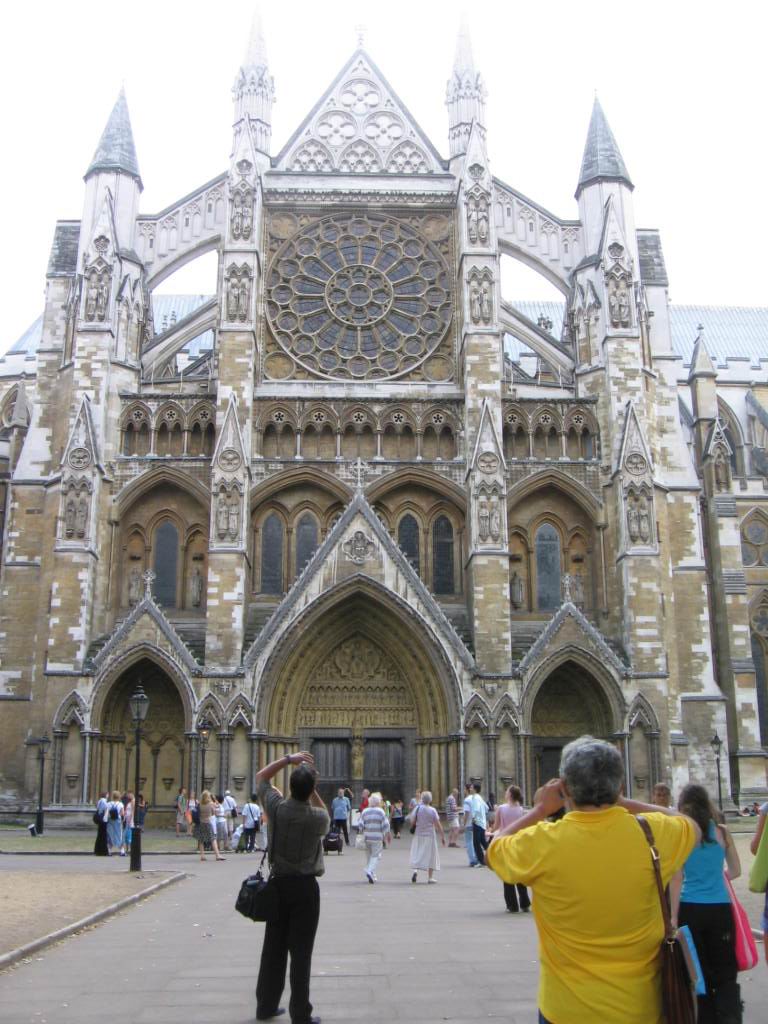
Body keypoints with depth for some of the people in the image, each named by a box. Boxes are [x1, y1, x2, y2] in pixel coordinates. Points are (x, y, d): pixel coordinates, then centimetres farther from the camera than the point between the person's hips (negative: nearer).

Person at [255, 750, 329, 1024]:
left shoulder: (276, 807, -8)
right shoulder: (317, 817, -13)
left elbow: (261, 776, 9)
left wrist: (288, 759, 4)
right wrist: (311, 787, 6)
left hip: (278, 883, 4)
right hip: (305, 887, -4)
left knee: (273, 948, 13)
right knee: (301, 952, 0)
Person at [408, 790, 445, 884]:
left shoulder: (417, 808, -5)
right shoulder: (432, 810, -8)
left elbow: (412, 821, -7)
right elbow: (438, 825, -9)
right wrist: (442, 836, -2)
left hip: (418, 835, 1)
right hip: (430, 835, -1)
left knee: (417, 854, 12)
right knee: (430, 855, 7)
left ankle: (415, 870, -11)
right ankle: (430, 877, 7)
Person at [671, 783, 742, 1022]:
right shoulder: (722, 832, 1)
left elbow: (676, 880, -7)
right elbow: (736, 871, 11)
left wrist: (673, 917, -4)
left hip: (690, 910, -1)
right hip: (720, 909, 1)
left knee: (698, 974, 11)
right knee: (725, 975, 10)